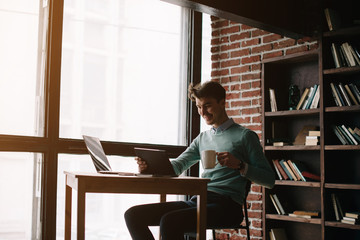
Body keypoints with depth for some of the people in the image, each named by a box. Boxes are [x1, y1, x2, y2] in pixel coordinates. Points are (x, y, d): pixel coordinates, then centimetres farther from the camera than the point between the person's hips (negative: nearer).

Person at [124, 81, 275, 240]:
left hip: (226, 205, -7)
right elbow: (177, 167, 18)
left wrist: (239, 165, -15)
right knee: (133, 215, -7)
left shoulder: (245, 136, 4)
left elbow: (269, 180, 1)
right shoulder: (202, 138, 24)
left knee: (169, 221, -33)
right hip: (196, 202, 7)